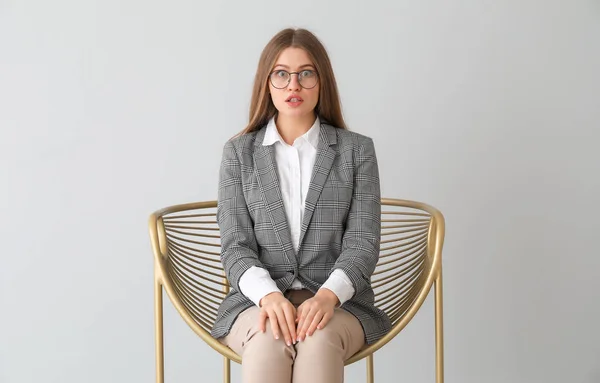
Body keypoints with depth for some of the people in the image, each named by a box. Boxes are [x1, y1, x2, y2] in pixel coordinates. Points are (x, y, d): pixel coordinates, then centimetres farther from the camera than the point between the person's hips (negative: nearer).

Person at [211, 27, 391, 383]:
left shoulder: (357, 150, 7)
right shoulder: (239, 152, 8)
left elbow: (362, 242, -1)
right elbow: (235, 246, 2)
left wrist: (328, 295, -21)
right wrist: (268, 296, -19)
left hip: (340, 303, 0)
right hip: (258, 300, 1)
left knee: (319, 337, -35)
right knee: (268, 338, -35)